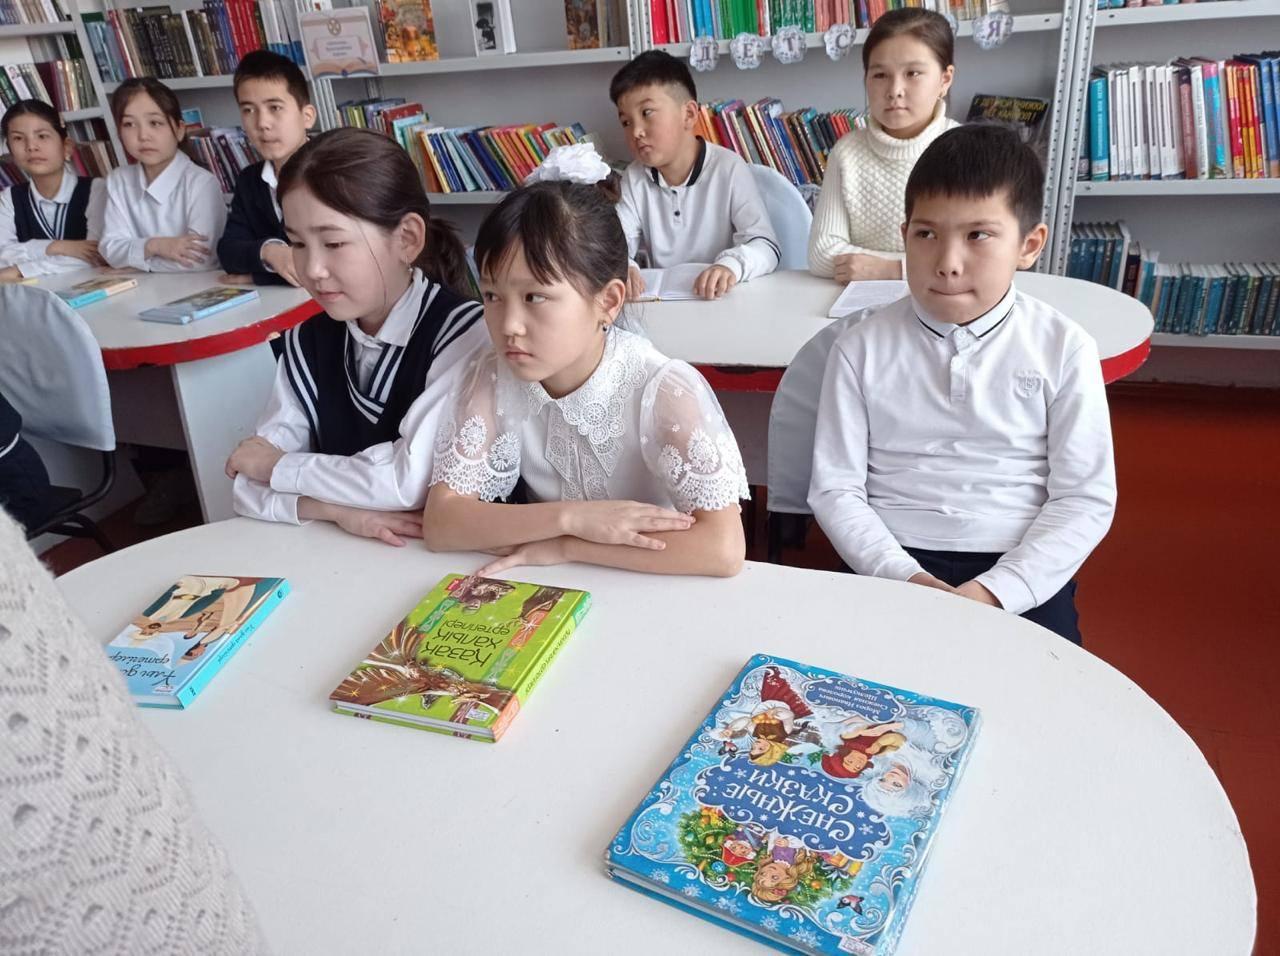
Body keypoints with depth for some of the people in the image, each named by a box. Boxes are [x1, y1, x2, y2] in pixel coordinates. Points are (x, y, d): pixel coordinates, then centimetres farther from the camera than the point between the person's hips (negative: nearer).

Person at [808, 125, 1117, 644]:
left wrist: (993, 592, -12)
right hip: (893, 565, 0)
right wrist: (904, 577, -13)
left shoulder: (1063, 348, 1)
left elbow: (1086, 499, 0)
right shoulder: (862, 349, 1)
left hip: (1021, 570, 0)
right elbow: (834, 489, 0)